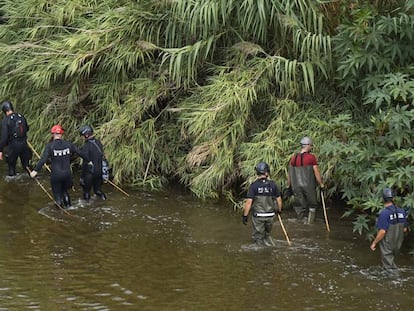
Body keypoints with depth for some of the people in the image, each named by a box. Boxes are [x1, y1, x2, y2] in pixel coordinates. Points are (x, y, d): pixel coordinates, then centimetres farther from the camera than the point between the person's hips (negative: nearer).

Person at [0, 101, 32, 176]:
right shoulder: (21, 117, 1)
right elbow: (27, 128, 17)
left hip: (13, 145, -5)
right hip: (24, 144, 5)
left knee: (11, 166, 10)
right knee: (26, 164, 19)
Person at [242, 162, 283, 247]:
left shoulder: (254, 185, -11)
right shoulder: (272, 184, -2)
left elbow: (249, 202, -14)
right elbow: (279, 199, 6)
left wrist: (245, 216, -8)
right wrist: (279, 210, 24)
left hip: (258, 216, -3)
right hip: (270, 215, 3)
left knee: (258, 237, 9)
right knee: (267, 235, 23)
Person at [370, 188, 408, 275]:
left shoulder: (384, 213, -23)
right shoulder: (401, 211, -5)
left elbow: (382, 232, -26)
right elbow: (405, 229, 4)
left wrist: (374, 243, -14)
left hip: (387, 245, -6)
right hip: (397, 244, 6)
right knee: (391, 262, 26)